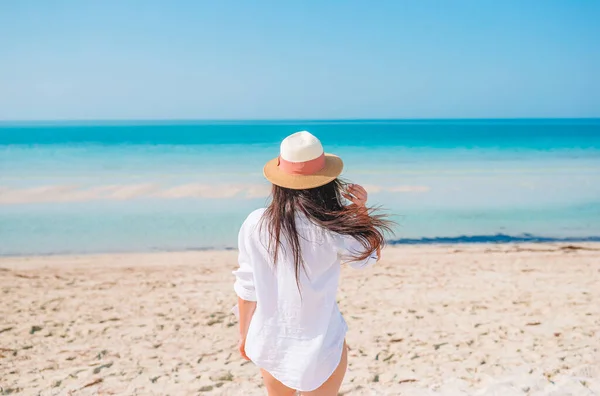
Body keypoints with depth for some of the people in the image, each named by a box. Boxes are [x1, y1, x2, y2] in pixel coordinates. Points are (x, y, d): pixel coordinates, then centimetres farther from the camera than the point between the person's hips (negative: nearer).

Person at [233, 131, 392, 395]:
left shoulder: (255, 224, -15)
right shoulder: (332, 229, -22)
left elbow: (247, 288, -5)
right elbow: (369, 255, -1)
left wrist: (244, 334, 11)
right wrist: (361, 207, 9)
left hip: (269, 340, 3)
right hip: (319, 343, -3)